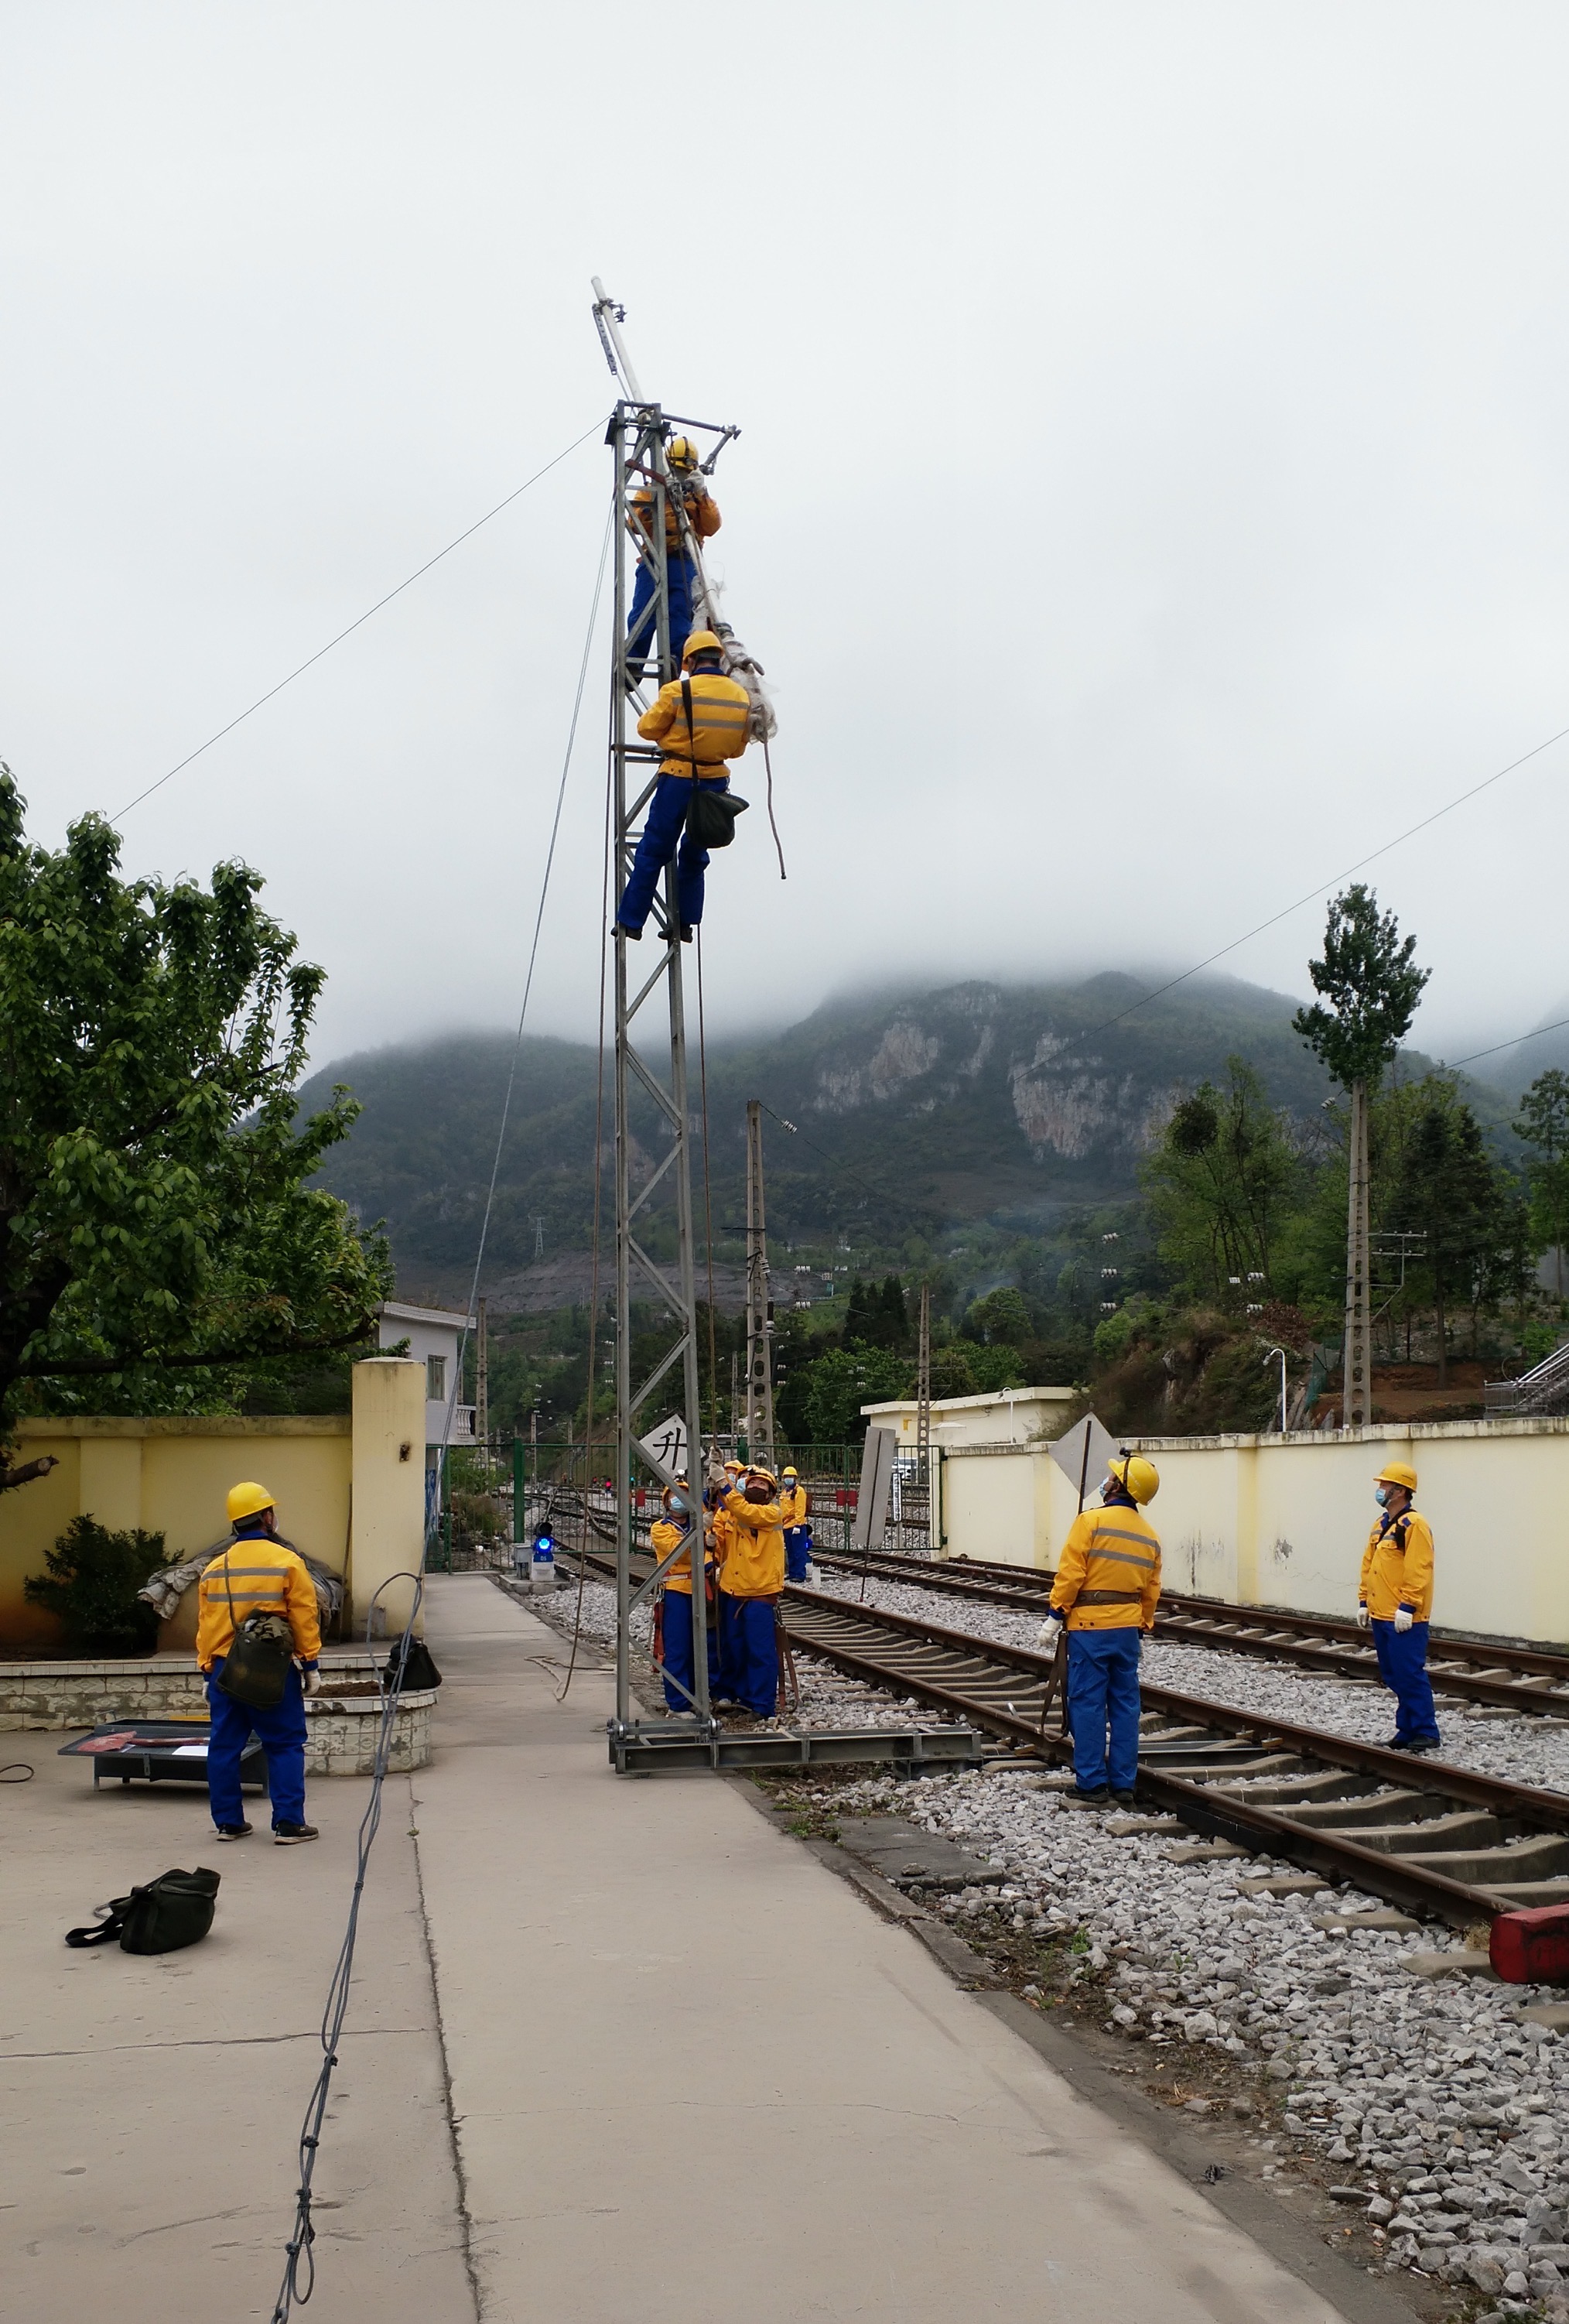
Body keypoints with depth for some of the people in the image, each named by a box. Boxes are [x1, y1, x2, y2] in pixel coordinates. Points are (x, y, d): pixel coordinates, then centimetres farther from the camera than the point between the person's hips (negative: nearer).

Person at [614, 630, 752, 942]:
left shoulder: (678, 691, -12)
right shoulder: (742, 697, 2)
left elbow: (647, 729, -3)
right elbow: (738, 748, 10)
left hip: (678, 780, -4)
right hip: (716, 782, 4)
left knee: (652, 852, 5)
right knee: (695, 855, 18)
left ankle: (630, 921, 8)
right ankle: (685, 924, 17)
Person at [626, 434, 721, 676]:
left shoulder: (700, 497, 24)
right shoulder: (650, 491, 19)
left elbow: (711, 527, 4)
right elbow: (636, 524, 0)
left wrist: (702, 494, -7)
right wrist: (659, 496, -11)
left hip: (684, 563, 1)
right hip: (654, 562, -1)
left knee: (680, 618, -7)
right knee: (643, 616, -12)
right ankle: (631, 667, -13)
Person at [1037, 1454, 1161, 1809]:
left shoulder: (1091, 1521, -11)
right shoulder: (1150, 1536, 9)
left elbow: (1070, 1574, -13)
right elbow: (1151, 1591, 12)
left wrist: (1054, 1617, -7)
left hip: (1089, 1627, -6)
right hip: (1127, 1628, 6)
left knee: (1088, 1704, 0)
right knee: (1125, 1704, 10)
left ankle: (1091, 1783, 2)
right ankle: (1123, 1784, 13)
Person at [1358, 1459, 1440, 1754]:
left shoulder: (1414, 1525, -13)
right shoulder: (1381, 1525, 16)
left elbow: (1418, 1571, -19)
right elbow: (1368, 1566, 21)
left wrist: (1407, 1607, -21)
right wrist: (1364, 1601, 17)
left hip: (1404, 1619, -9)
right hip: (1381, 1616, 9)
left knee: (1410, 1674, -8)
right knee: (1393, 1676, 13)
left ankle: (1426, 1733, -2)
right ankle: (1407, 1729, 20)